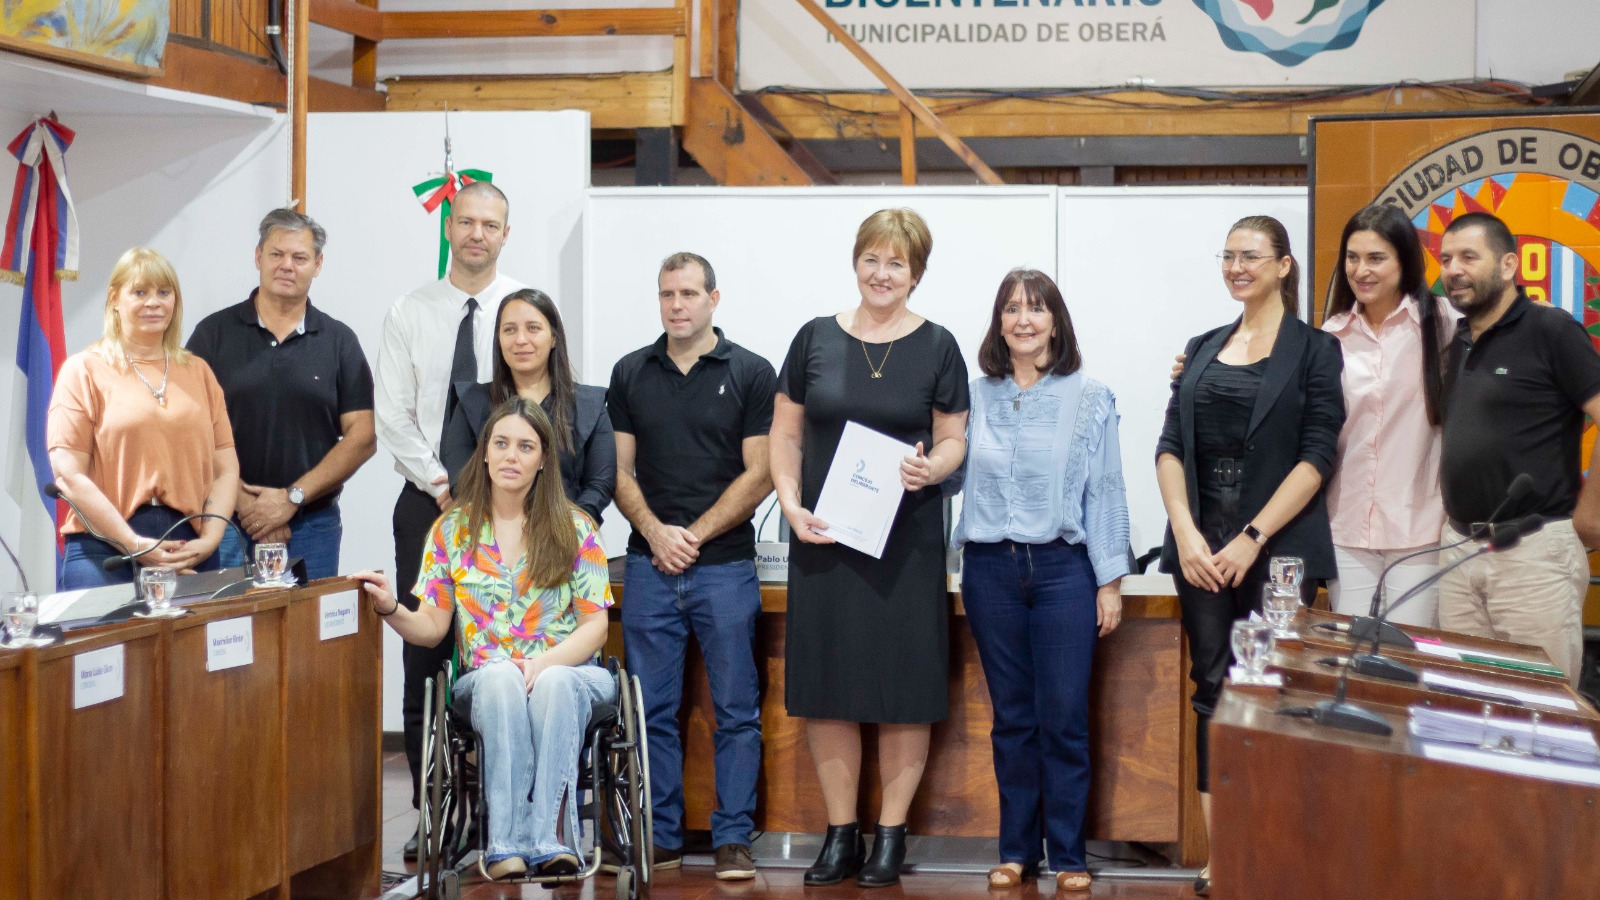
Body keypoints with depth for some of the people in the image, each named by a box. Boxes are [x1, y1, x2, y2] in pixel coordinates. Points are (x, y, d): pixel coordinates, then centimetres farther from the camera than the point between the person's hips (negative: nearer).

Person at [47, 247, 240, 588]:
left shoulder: (198, 371, 15)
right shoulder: (85, 370, 4)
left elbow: (225, 468, 10)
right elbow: (69, 474, -5)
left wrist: (209, 540, -6)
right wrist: (134, 544, -12)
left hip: (192, 553, 3)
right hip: (104, 550, -3)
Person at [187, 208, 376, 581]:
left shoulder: (339, 341, 7)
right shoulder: (215, 333, 5)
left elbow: (362, 437, 1)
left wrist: (292, 498, -8)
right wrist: (244, 503, -11)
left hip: (313, 525, 1)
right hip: (227, 524, -1)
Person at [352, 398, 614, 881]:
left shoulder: (575, 529, 5)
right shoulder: (453, 529, 10)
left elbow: (594, 625, 1)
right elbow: (432, 626, 7)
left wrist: (544, 664, -17)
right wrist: (391, 609, -15)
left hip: (568, 674, 0)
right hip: (486, 686, 1)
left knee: (553, 684, -37)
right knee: (500, 676, -37)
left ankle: (549, 836, -44)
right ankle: (509, 845, -44)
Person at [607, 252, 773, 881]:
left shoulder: (750, 374, 1)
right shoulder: (630, 374, 10)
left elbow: (759, 475, -3)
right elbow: (620, 470, 9)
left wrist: (694, 534, -8)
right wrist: (656, 532, -7)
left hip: (726, 565, -2)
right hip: (649, 567, 3)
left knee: (736, 709, 1)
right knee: (652, 709, 5)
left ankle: (733, 840, 7)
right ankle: (661, 839, 14)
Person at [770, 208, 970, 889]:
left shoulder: (936, 347, 3)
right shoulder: (816, 339, 6)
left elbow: (955, 440, 5)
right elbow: (785, 435, 8)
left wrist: (932, 467, -17)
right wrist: (791, 503, -7)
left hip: (906, 542, -1)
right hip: (823, 538, 1)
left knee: (903, 689, 1)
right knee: (825, 688, 4)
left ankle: (892, 834, 14)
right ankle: (840, 833, 16)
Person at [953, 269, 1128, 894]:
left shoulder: (1089, 398, 2)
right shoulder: (975, 397, 7)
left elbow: (1104, 492, 1)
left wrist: (1110, 580, -2)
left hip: (1063, 567, -2)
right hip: (991, 569, 2)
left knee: (1064, 718, -1)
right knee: (1011, 717, 9)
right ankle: (1016, 850, 17)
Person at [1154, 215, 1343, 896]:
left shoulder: (1314, 349, 1)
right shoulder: (1202, 349, 13)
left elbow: (1316, 456, -7)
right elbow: (1171, 446, 7)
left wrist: (1251, 539, -14)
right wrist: (1186, 533, -8)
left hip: (1278, 550, -4)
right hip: (1200, 547, 4)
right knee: (1212, 692, 6)